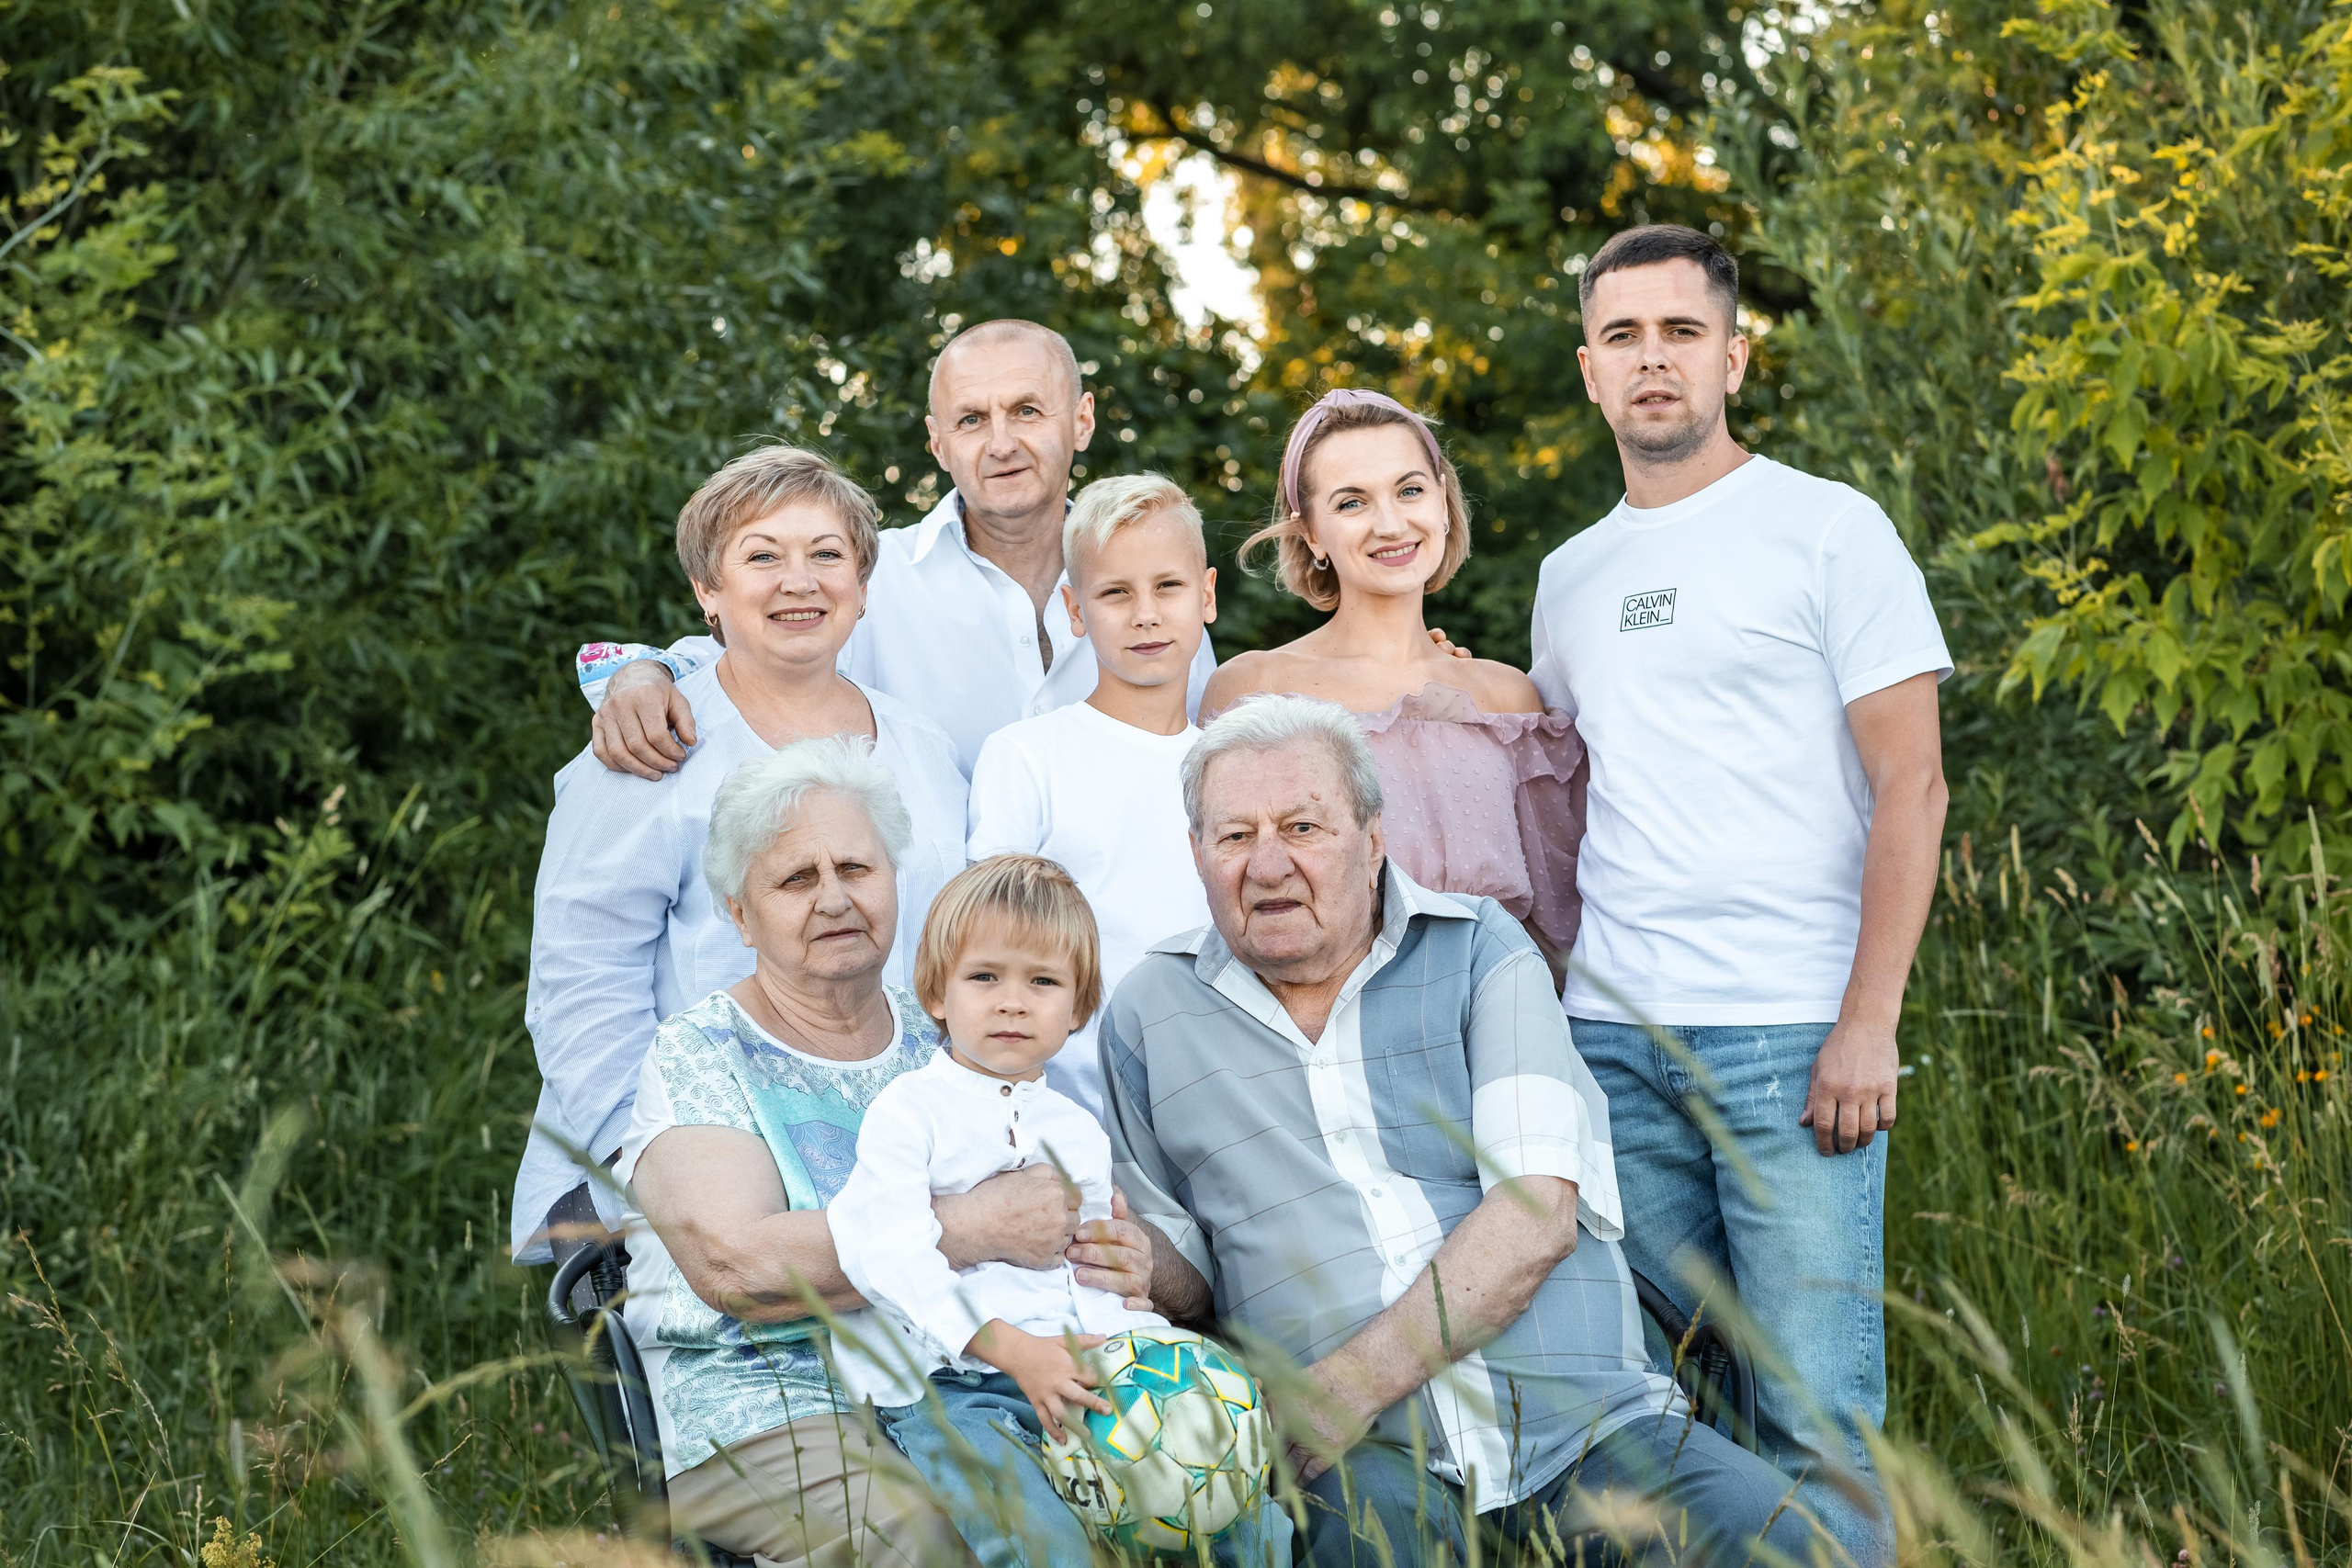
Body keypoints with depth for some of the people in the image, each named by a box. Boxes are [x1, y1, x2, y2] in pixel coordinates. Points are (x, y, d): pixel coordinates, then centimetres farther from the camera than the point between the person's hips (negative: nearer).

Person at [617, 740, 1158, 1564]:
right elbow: (735, 1265, -17)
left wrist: (1117, 1257, -9)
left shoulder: (945, 1040, 17)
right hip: (769, 1410, -5)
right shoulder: (695, 1056, 0)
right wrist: (977, 1229, -18)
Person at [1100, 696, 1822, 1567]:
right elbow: (1185, 1271, 22)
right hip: (1367, 1457, 0)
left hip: (1580, 1421, 1)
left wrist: (1351, 1383, -17)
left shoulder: (1480, 951, 6)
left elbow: (1538, 1217, -7)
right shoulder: (1151, 1013, 13)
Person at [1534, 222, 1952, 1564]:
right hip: (1611, 1044, 5)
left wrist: (1871, 1022, -12)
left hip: (1790, 1040, -5)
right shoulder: (1572, 577, 17)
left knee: (1815, 1416, -7)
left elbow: (1910, 785, -5)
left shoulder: (1828, 529, 0)